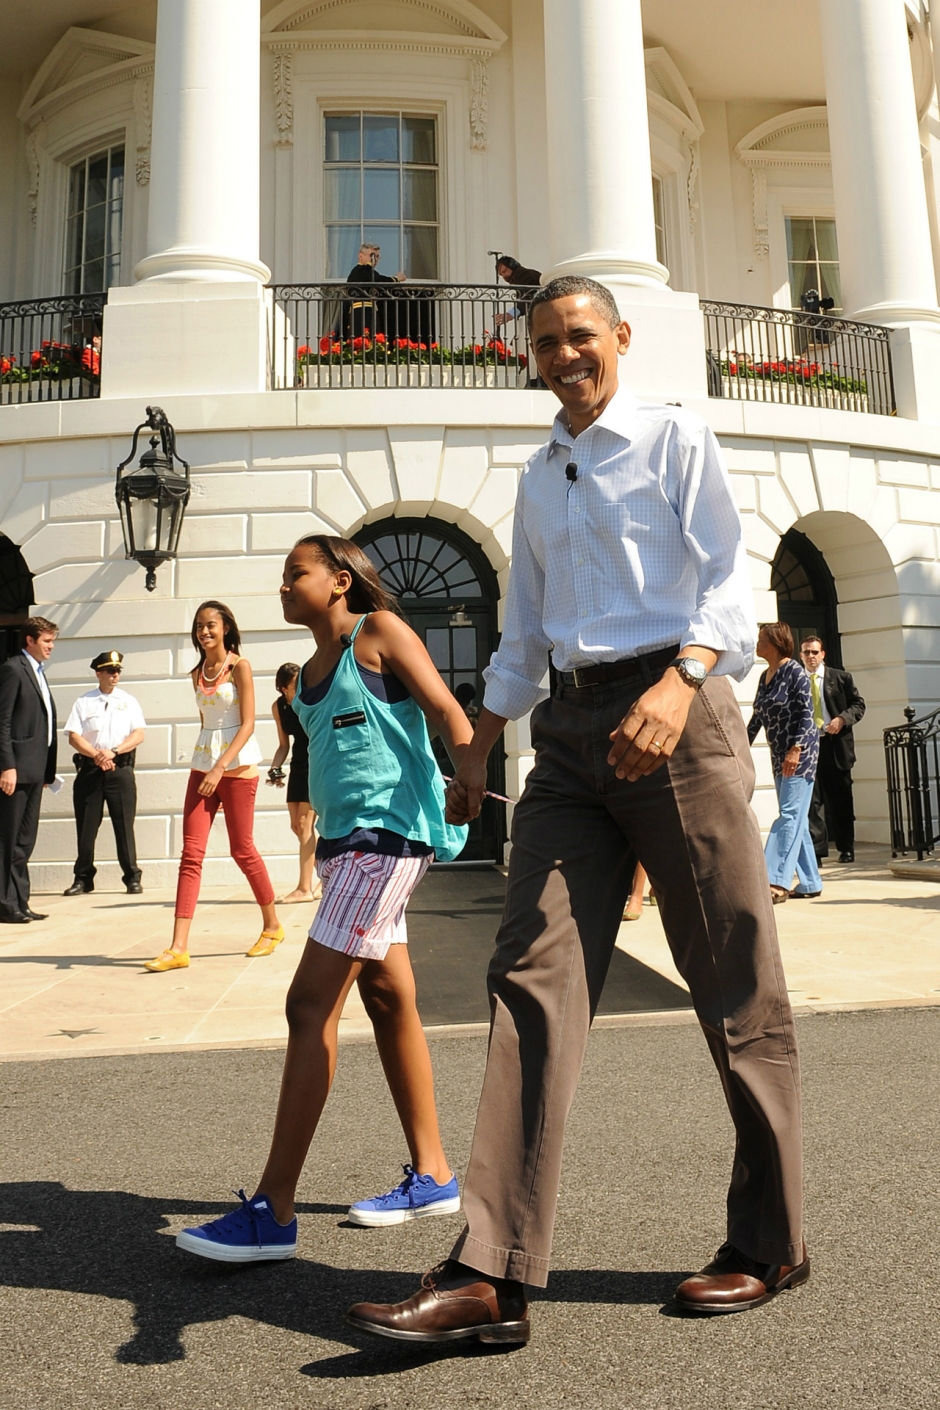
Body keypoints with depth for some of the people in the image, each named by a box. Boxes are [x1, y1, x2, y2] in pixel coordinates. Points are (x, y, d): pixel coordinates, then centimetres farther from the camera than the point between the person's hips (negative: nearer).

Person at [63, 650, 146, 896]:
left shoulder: (128, 701, 10)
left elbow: (138, 735, 0)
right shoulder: (83, 702, 8)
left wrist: (113, 751, -13)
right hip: (89, 769, 0)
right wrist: (96, 755, -14)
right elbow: (73, 737, 0)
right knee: (86, 826, 4)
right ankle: (83, 878, 14)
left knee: (124, 825, -1)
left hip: (121, 769, 0)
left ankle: (132, 877, 4)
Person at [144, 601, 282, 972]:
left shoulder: (239, 667, -7)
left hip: (237, 766, -5)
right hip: (202, 766, 5)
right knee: (191, 854, -3)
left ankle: (272, 926, 25)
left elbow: (248, 723, -12)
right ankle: (178, 948, -4)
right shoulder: (197, 673, 11)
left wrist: (220, 768, -21)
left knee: (242, 850, 4)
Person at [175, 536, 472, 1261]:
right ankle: (433, 1176, 25)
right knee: (390, 1001, 12)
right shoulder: (311, 669, 18)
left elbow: (451, 716, -11)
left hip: (388, 833, -9)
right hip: (345, 839, 9)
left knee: (312, 1003, -12)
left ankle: (273, 1213, -4)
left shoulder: (381, 630, -4)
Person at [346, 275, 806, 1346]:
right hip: (570, 729, 5)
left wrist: (679, 682, -25)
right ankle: (492, 1275, -2)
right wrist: (474, 753, 22)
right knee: (533, 975, -6)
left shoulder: (676, 440, 7)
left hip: (675, 710, -5)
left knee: (732, 985, 2)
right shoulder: (537, 480, 22)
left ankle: (767, 1246, 20)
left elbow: (728, 582, -6)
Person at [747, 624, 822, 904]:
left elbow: (806, 713, -15)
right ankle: (810, 882, 16)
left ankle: (777, 881, -16)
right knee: (795, 819, 10)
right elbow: (758, 717, 17)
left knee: (790, 815, -12)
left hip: (800, 752, -8)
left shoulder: (795, 672, -10)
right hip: (779, 754, 8)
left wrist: (796, 749, -22)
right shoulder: (765, 676, 12)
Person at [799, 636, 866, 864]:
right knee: (813, 800, -6)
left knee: (841, 798, 8)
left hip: (836, 744, 0)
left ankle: (846, 848, 20)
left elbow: (858, 704, 4)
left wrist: (842, 719, -13)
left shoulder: (841, 678, 5)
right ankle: (816, 851, -7)